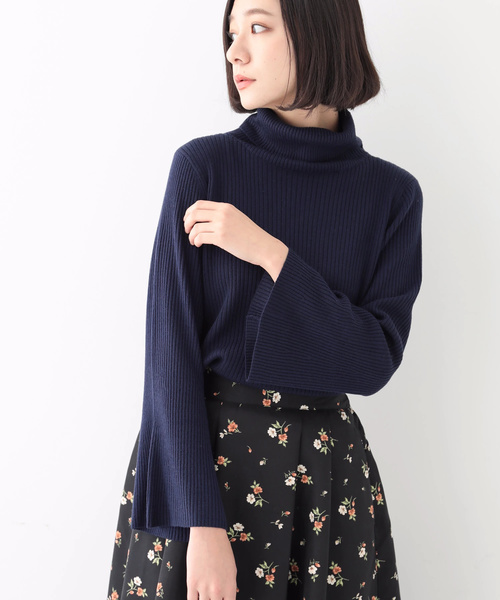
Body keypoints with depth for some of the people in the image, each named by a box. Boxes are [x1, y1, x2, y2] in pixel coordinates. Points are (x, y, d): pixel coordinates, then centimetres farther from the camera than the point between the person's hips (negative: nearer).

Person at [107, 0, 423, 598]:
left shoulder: (391, 193, -2)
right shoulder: (203, 166, -8)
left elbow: (374, 361, -8)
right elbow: (171, 348, -11)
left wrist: (269, 255, -19)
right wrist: (202, 524, -16)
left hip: (328, 462, 2)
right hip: (196, 457, -2)